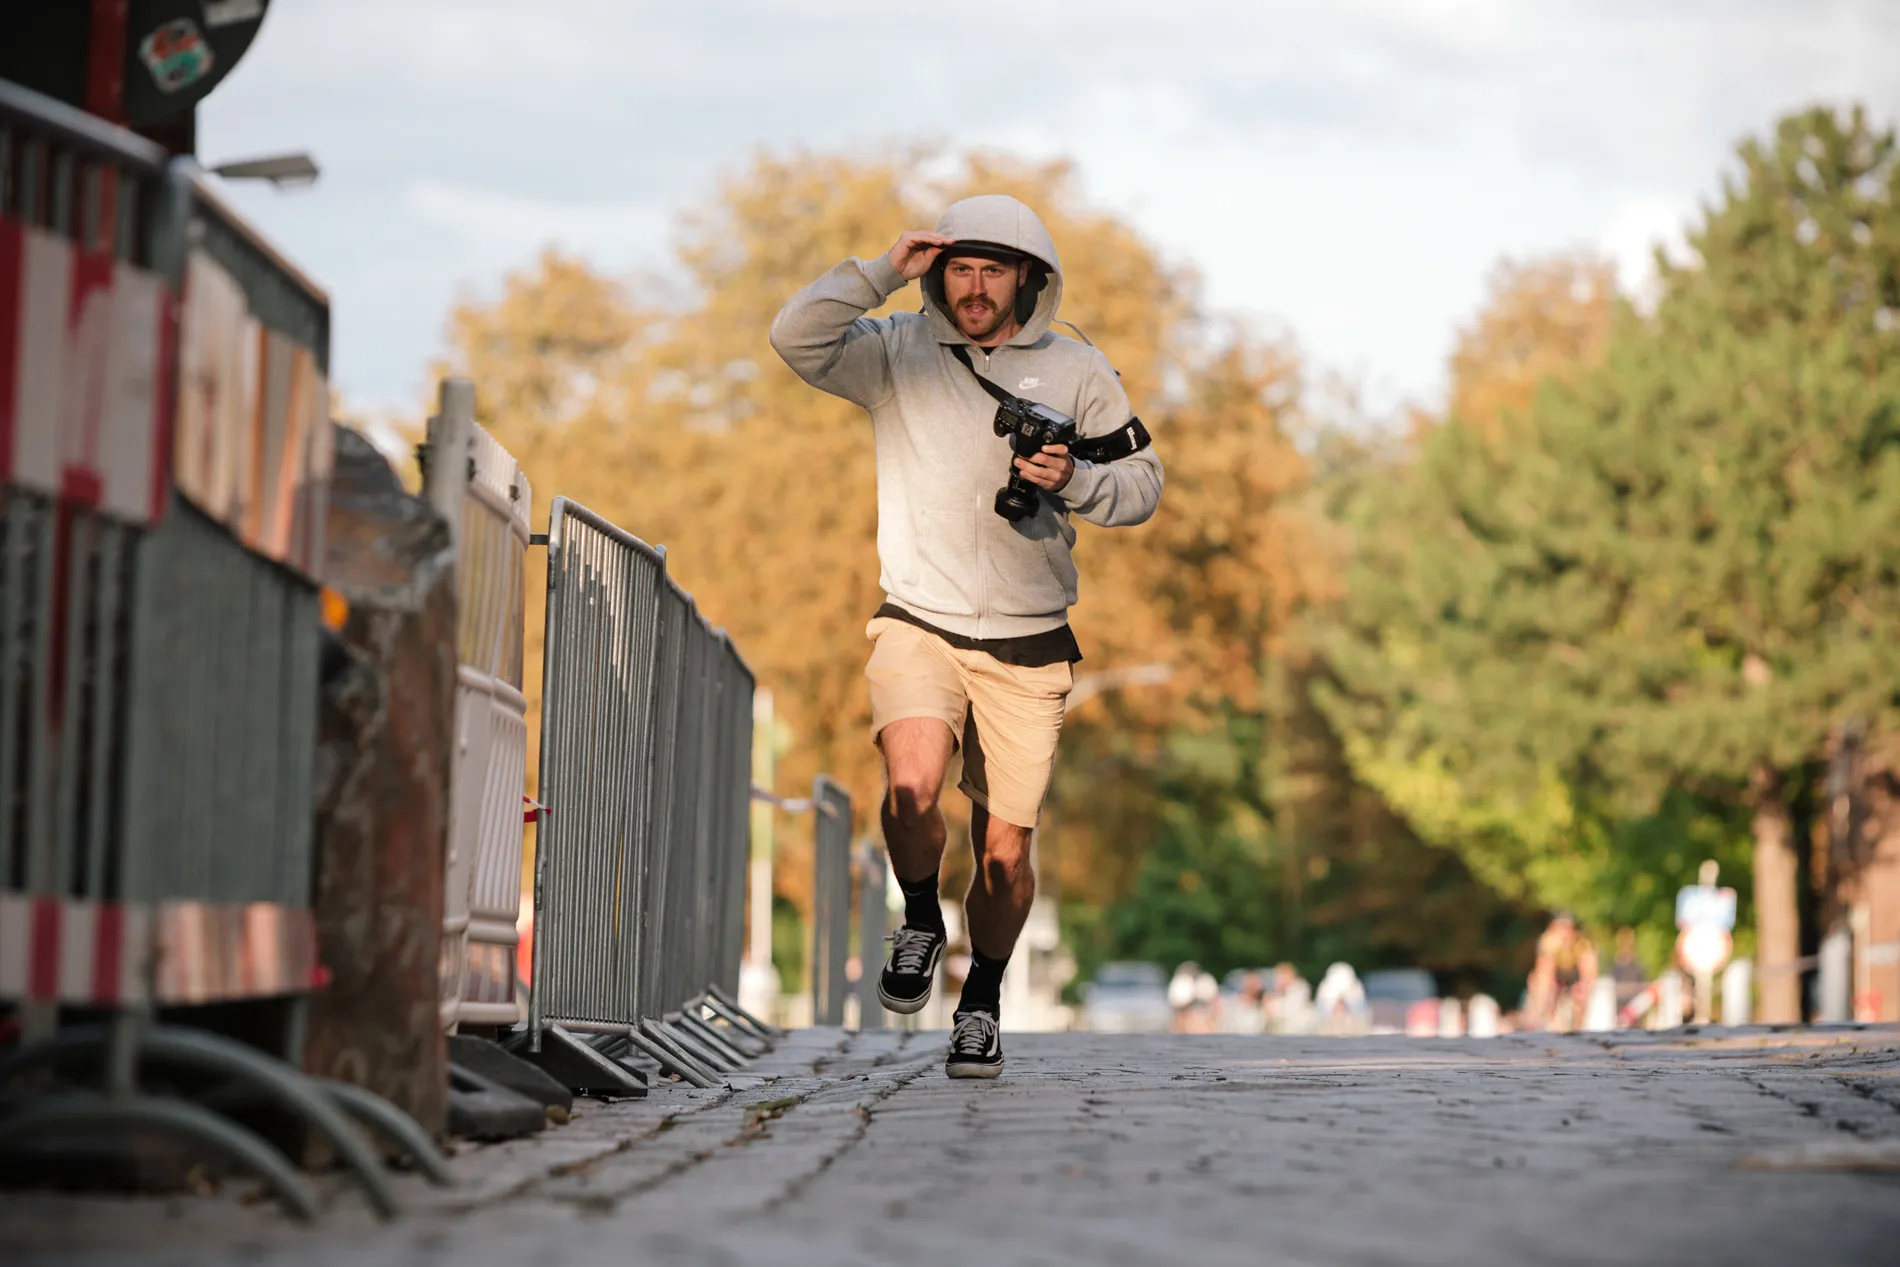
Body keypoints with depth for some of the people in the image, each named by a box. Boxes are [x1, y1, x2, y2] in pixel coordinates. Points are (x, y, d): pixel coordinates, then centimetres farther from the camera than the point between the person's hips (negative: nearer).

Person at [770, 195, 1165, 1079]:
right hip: (918, 626, -1)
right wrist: (885, 272, -12)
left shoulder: (1078, 373, 6)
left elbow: (1142, 483, 9)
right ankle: (920, 919, 3)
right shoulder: (897, 355, 4)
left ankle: (981, 1004, 27)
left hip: (1029, 643, 1)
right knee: (912, 788, -27)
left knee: (1005, 849, 3)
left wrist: (1074, 482, -11)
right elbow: (796, 338, -9)